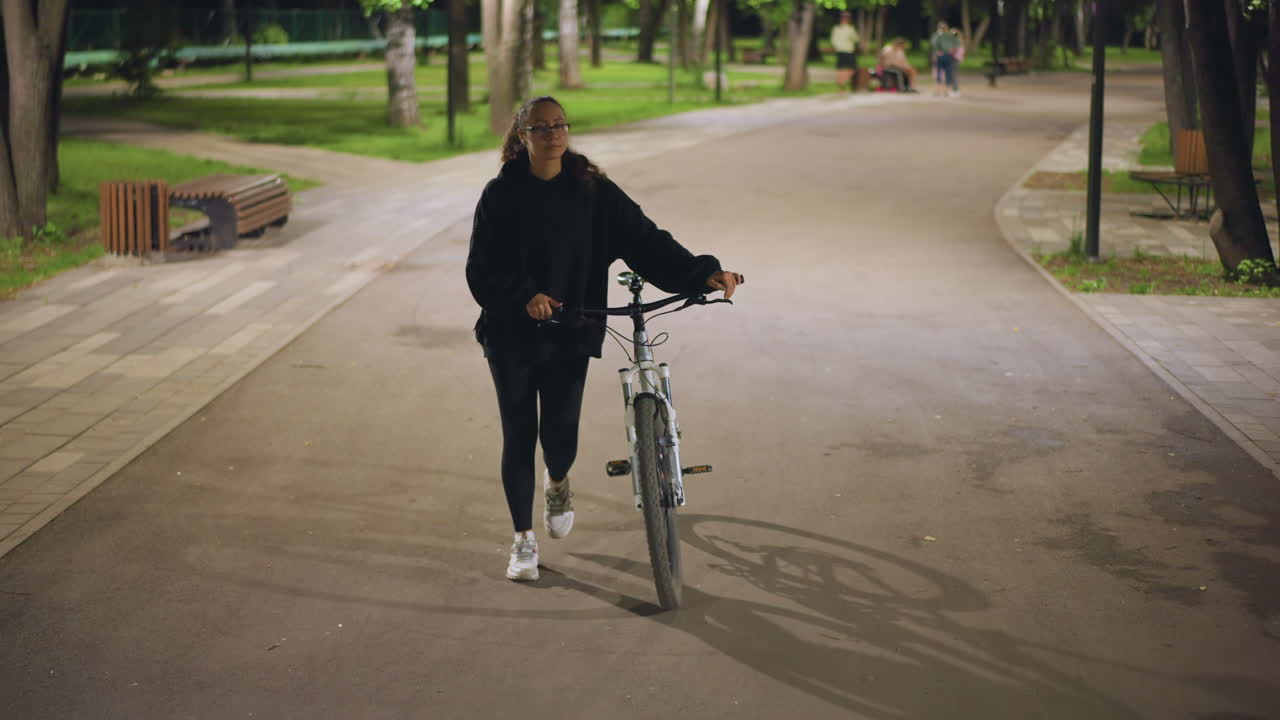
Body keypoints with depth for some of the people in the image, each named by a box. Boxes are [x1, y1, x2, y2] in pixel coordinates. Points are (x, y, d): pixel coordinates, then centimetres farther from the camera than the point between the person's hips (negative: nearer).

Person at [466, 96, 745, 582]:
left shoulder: (592, 191, -2)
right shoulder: (502, 195, -5)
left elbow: (643, 239, -8)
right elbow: (481, 270, -9)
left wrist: (703, 273, -21)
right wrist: (525, 296, -27)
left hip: (570, 335, 1)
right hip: (512, 335, -1)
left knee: (560, 434, -3)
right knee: (519, 437, 3)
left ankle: (558, 484, 35)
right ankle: (524, 540, 19)